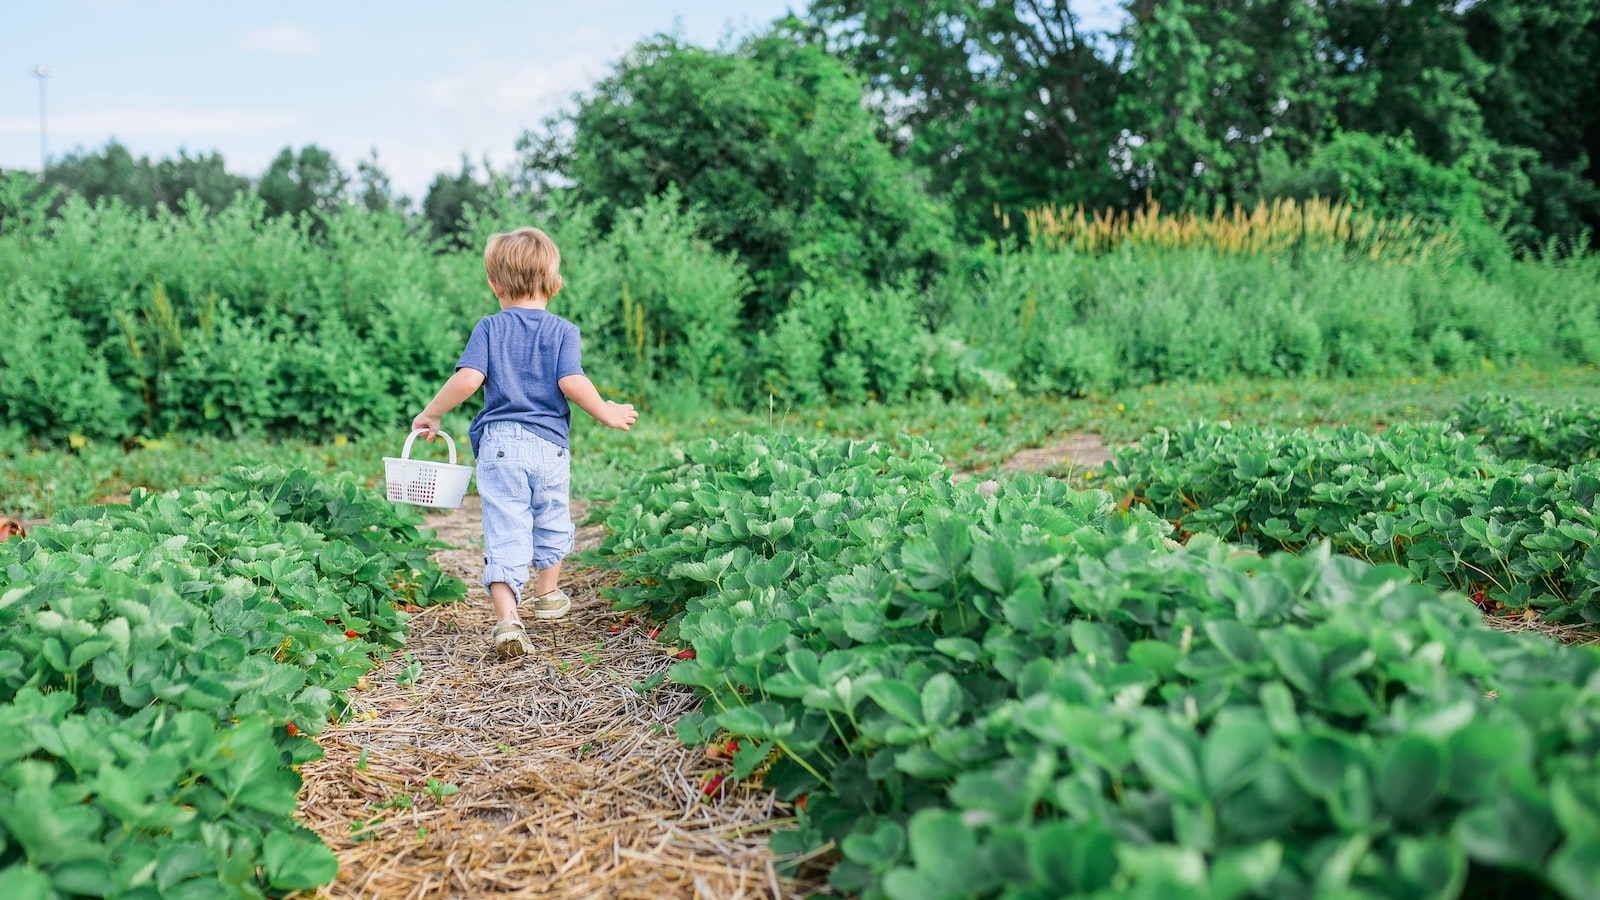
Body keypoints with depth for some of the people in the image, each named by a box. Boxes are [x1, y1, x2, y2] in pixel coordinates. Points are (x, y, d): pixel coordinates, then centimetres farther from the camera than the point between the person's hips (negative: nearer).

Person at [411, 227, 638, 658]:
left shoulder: (489, 327, 3)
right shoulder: (563, 330, 2)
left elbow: (468, 379, -9)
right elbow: (571, 382, -12)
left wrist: (430, 413, 4)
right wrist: (607, 413, 2)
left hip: (499, 443, -1)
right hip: (550, 444, 1)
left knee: (504, 533, -3)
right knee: (552, 523, 23)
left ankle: (507, 618, -18)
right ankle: (547, 595, 41)